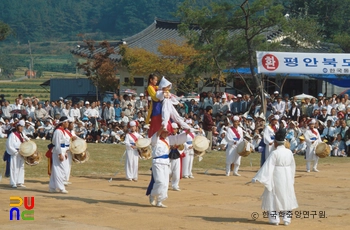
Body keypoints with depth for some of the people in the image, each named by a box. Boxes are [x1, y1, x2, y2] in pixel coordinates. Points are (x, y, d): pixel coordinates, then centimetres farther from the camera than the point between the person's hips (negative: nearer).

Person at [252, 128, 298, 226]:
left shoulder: (274, 153, -15)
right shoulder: (289, 152, 1)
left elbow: (267, 166, -20)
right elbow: (292, 166, 12)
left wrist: (257, 178, -21)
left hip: (276, 179, -5)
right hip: (287, 178, 5)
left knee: (274, 198, 4)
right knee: (287, 198, 13)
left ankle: (274, 219, 3)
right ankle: (287, 219, 13)